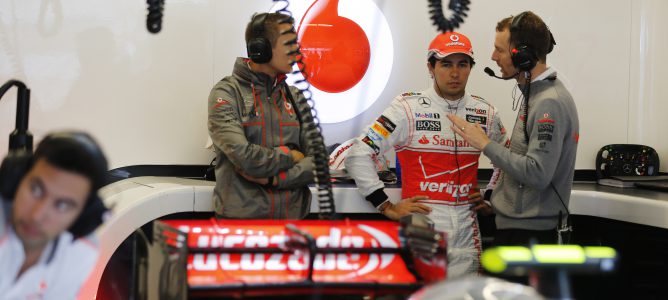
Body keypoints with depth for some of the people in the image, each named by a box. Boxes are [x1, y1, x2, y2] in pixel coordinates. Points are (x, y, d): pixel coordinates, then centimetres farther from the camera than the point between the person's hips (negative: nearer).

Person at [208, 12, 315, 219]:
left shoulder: (295, 98, 7)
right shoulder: (226, 93, -8)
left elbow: (317, 160, -1)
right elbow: (244, 157, -21)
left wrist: (272, 178, -15)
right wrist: (290, 155, -7)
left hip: (292, 217, 5)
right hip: (240, 216, -4)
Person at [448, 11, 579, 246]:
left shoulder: (549, 103, -20)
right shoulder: (537, 94, 11)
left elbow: (537, 173, -27)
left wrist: (486, 145, -19)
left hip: (527, 232, -10)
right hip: (516, 223, 10)